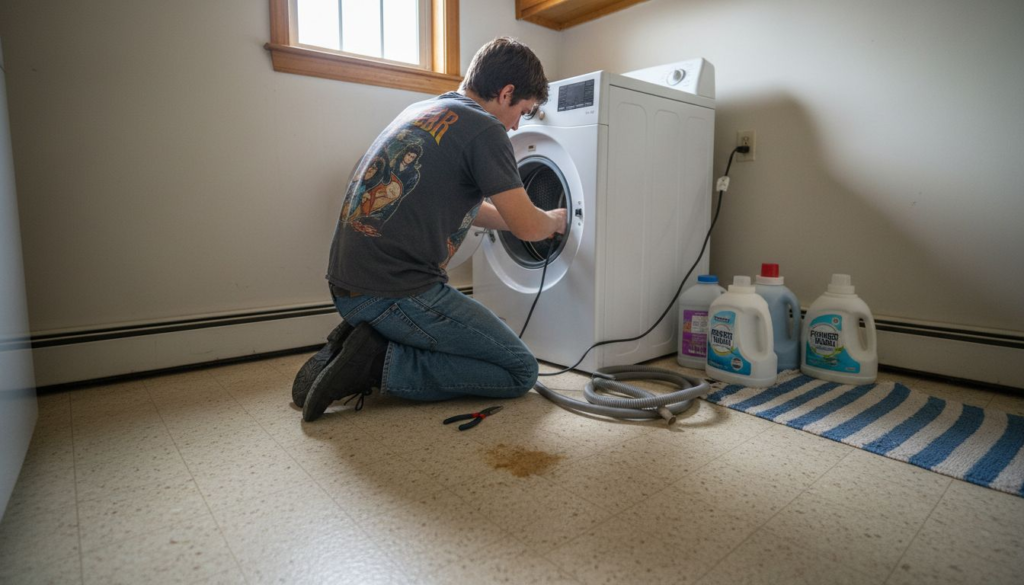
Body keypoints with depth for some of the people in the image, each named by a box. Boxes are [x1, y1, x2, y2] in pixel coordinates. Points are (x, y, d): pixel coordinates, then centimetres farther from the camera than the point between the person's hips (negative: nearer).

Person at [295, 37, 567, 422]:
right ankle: (382, 363, -7)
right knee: (521, 372, 3)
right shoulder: (484, 129, -9)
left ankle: (355, 344, 8)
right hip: (397, 294, -9)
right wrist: (554, 220, 15)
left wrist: (540, 220, 31)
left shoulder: (421, 112, 19)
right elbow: (526, 226, -10)